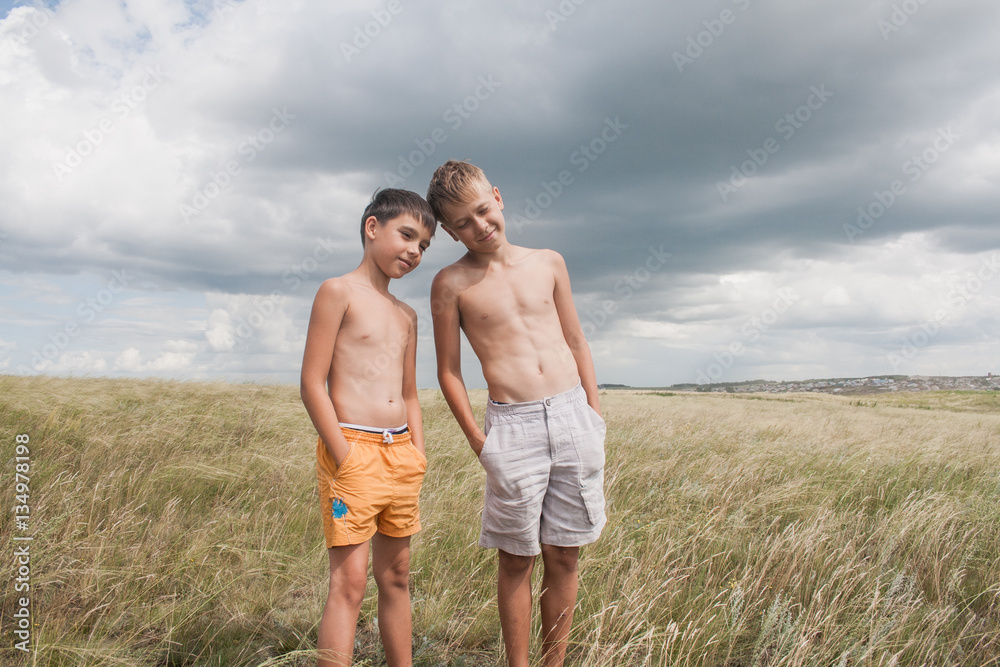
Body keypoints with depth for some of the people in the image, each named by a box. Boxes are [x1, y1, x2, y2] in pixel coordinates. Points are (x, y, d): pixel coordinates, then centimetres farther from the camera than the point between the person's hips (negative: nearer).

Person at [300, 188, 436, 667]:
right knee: (349, 579, -6)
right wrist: (344, 458, -15)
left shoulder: (406, 316, 16)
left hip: (400, 454, 7)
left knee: (396, 576, 15)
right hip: (353, 449, -7)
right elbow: (312, 384, -11)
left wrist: (417, 456, 11)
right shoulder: (339, 292, -5)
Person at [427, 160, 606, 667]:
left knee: (563, 555, 10)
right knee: (516, 560, 6)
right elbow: (448, 372, 4)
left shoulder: (548, 263, 10)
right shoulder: (451, 283, 1)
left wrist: (595, 414, 10)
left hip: (573, 416, 3)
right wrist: (477, 440, -3)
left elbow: (576, 343, 15)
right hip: (512, 425, -3)